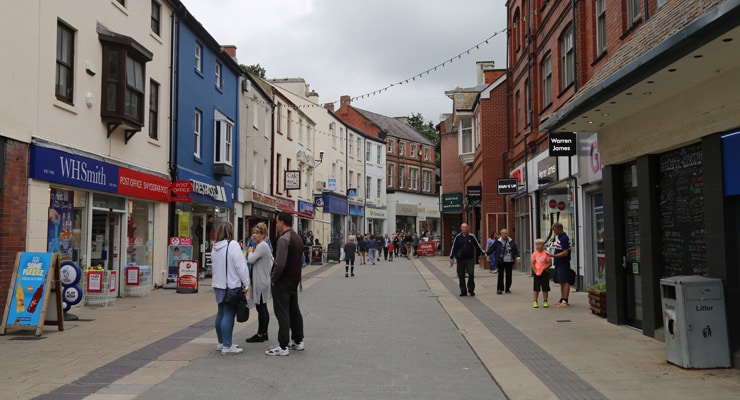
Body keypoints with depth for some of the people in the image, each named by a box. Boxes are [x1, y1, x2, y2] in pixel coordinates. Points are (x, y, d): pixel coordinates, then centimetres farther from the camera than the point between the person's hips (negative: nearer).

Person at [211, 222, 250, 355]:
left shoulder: (215, 247, 10)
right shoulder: (233, 245, -15)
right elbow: (241, 266, -15)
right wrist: (246, 283, -10)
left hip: (219, 284, 8)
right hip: (232, 285, -8)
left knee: (221, 313, 16)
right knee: (229, 314, -6)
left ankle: (221, 342, 25)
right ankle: (227, 346, -4)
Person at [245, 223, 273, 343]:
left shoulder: (262, 246, -16)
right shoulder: (261, 245, 16)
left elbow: (251, 260, -22)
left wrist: (250, 252, -2)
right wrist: (251, 252, 5)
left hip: (261, 282, -10)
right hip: (261, 281, 10)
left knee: (260, 307, -4)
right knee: (263, 307, 13)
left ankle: (260, 334, 1)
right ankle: (264, 333, 20)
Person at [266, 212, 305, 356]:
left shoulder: (283, 239, -20)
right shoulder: (298, 238, 10)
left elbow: (280, 264, -25)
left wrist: (273, 278, -12)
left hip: (282, 282, -9)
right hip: (294, 280, 9)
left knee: (282, 313, -4)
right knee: (294, 311, 17)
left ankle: (283, 347, 0)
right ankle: (298, 341, 26)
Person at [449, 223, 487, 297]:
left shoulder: (472, 236, 2)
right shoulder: (458, 237, 3)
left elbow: (478, 245, 10)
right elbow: (454, 247, 5)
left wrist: (483, 253, 10)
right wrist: (451, 257, 1)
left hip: (470, 259, -1)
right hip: (460, 259, 1)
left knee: (471, 274, -10)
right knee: (461, 276, 3)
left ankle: (471, 290, 3)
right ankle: (463, 291, 12)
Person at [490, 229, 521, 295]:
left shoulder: (511, 242, 7)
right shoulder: (497, 242, 2)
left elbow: (516, 249, 4)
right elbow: (492, 249, 2)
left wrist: (518, 257, -8)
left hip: (509, 261, 2)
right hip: (501, 261, -2)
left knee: (508, 275, 6)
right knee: (500, 275, -2)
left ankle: (507, 289, 17)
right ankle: (500, 289, 3)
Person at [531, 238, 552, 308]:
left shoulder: (546, 254, -7)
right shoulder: (534, 254, 1)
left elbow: (549, 263, -6)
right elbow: (532, 263, 2)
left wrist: (545, 268, -18)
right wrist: (535, 271, -7)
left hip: (544, 272, -2)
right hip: (536, 273, 2)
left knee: (545, 288, 6)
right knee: (536, 288, 5)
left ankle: (545, 301, 14)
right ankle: (535, 301, 10)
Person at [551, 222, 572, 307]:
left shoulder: (564, 239, -18)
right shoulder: (558, 237, 13)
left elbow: (565, 253, -22)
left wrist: (553, 255, -25)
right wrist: (553, 256, 17)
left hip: (563, 264, -10)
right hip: (559, 263, 10)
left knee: (565, 282, -6)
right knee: (561, 282, 14)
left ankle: (565, 301, -4)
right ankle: (562, 300, 21)